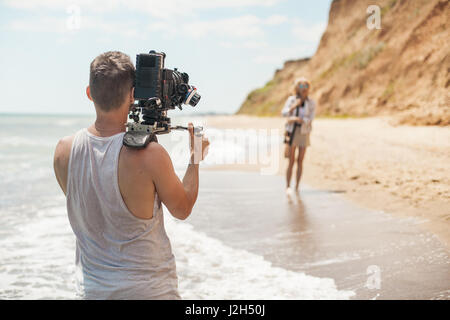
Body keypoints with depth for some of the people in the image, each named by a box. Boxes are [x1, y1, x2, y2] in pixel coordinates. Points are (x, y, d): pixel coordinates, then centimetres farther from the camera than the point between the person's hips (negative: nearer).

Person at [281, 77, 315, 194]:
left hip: (304, 133, 1)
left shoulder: (311, 103, -4)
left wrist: (296, 119, -23)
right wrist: (293, 107, -31)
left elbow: (310, 119, -12)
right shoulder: (291, 100, -5)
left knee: (300, 161, 2)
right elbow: (284, 113, -16)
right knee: (291, 161, -8)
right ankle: (288, 186, -2)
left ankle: (297, 187, 12)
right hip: (292, 133, -1)